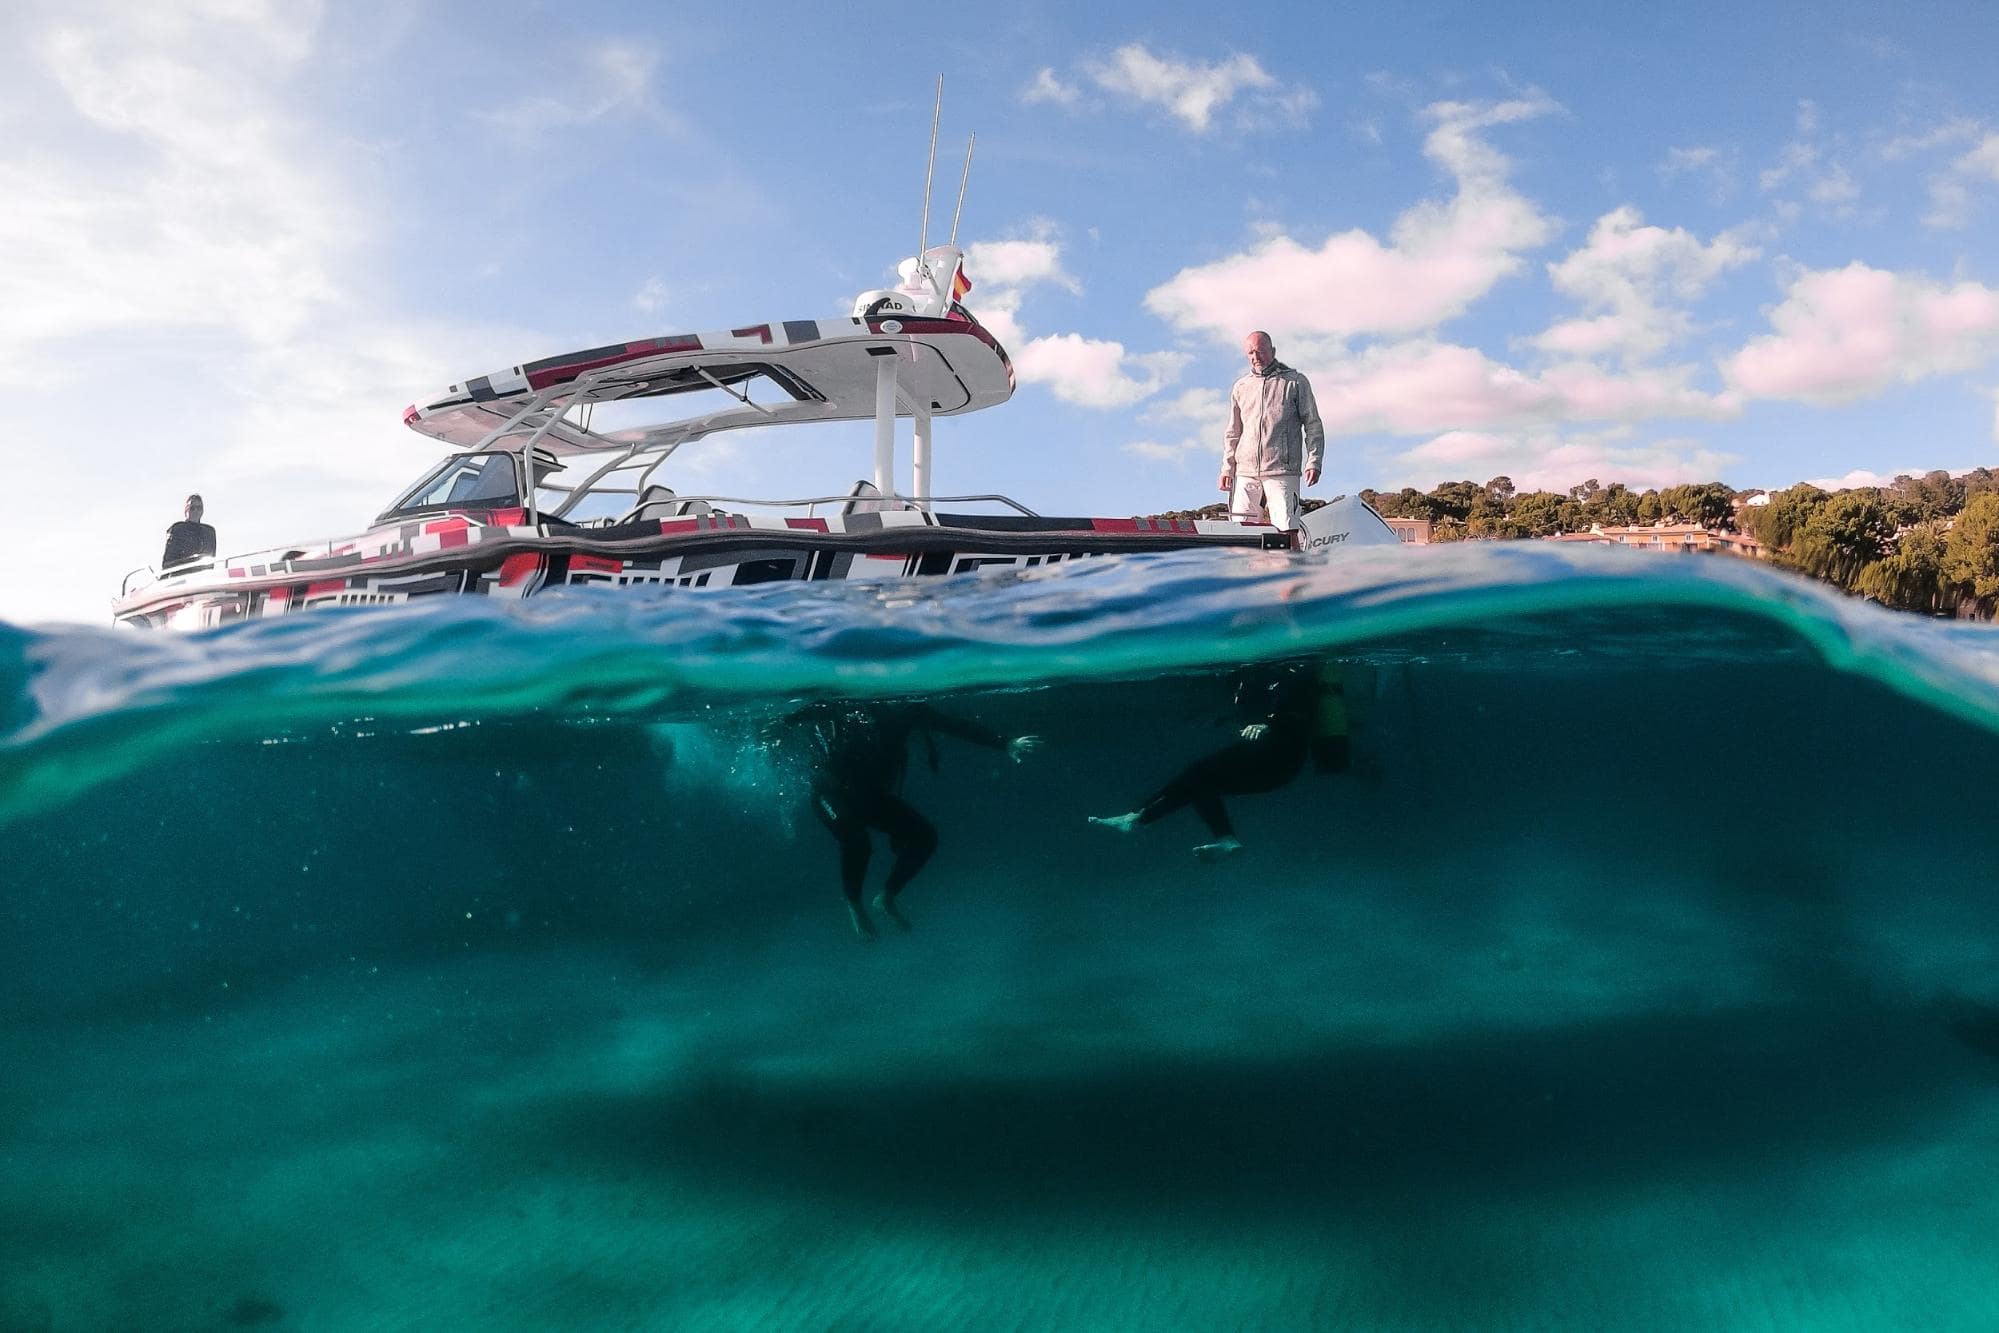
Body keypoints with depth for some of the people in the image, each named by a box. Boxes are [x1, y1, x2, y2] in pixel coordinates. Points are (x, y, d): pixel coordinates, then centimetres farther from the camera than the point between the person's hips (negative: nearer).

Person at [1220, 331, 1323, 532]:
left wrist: (1313, 461, -6)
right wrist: (1227, 468, 10)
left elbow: (1313, 425, 6)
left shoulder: (1295, 382, 8)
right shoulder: (1240, 387, 17)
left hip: (1282, 473, -3)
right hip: (1245, 473, 4)